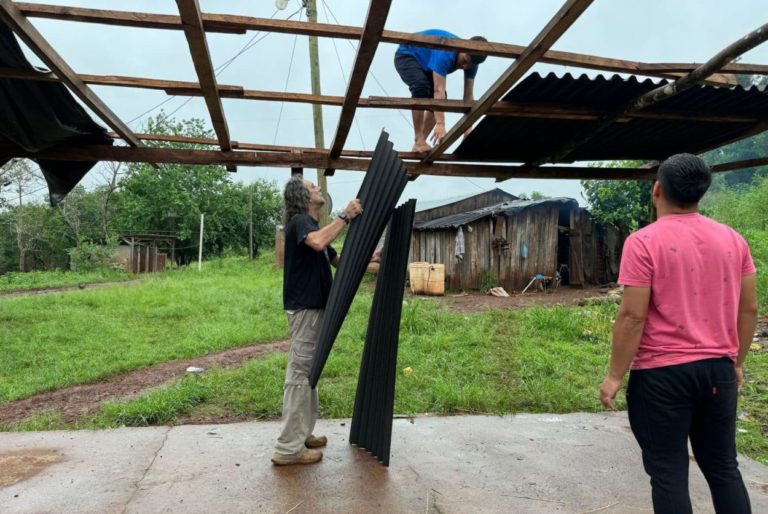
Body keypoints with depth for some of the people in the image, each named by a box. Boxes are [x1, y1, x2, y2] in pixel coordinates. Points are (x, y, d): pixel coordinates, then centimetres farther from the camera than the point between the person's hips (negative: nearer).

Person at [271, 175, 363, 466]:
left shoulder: (313, 225, 21)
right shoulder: (299, 221, -10)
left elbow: (339, 260, 25)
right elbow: (318, 242, -34)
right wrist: (345, 216, -26)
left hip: (314, 306, 10)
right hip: (304, 307, -10)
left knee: (306, 371, 15)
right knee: (299, 373, -8)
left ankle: (301, 434, 26)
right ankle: (288, 448, -2)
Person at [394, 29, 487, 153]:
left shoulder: (471, 59, -18)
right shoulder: (446, 53, -40)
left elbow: (468, 95, -18)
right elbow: (439, 91, -48)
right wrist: (440, 124, -56)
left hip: (425, 62, 7)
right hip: (407, 56, -7)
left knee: (436, 99, -8)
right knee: (421, 88, -33)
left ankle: (421, 142, 2)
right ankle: (418, 141, -28)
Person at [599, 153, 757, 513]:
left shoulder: (644, 242, -13)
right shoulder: (733, 239, 5)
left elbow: (633, 315, -16)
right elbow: (749, 309, 9)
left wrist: (615, 375, -9)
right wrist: (737, 362, 21)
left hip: (662, 373, -5)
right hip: (718, 369, 6)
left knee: (668, 473, 6)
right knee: (723, 466, 19)